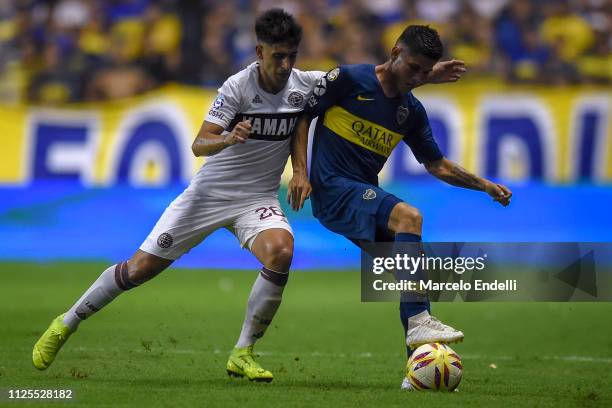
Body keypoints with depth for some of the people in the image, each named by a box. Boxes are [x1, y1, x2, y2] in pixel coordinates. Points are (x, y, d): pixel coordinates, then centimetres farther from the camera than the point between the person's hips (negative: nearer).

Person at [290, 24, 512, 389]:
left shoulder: (412, 112, 12)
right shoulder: (349, 80, -7)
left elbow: (437, 165, 21)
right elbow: (302, 116, -2)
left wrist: (487, 186, 13)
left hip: (365, 195, 7)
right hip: (333, 190, -7)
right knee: (409, 217, -29)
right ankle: (419, 322, -32)